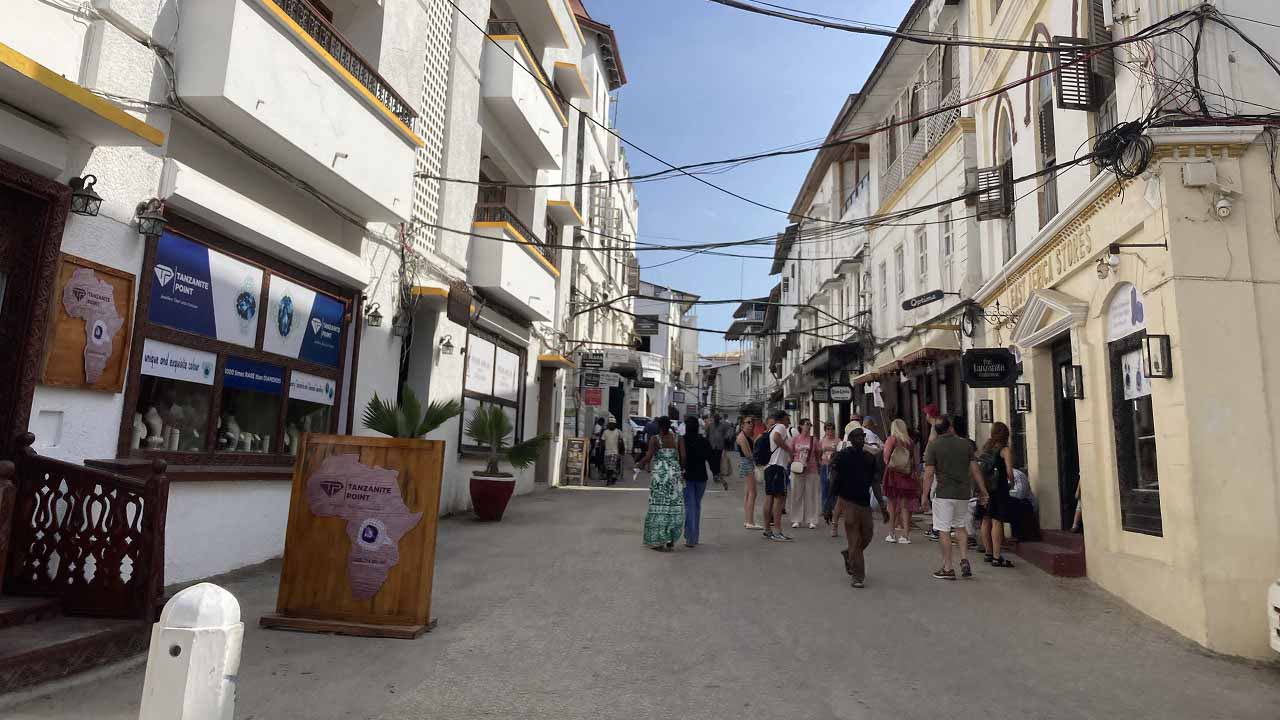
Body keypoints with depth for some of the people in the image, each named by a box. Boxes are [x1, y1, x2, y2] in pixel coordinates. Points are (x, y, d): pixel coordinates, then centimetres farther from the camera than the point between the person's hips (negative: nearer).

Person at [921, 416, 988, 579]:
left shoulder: (933, 446, -6)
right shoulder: (965, 443, 5)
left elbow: (929, 473, -9)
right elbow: (974, 469, 5)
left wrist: (925, 494, -1)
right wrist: (982, 489, 13)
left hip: (944, 494, -4)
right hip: (963, 493, 5)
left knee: (944, 531, 1)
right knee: (961, 526, 22)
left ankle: (947, 568, 4)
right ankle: (964, 560, 10)